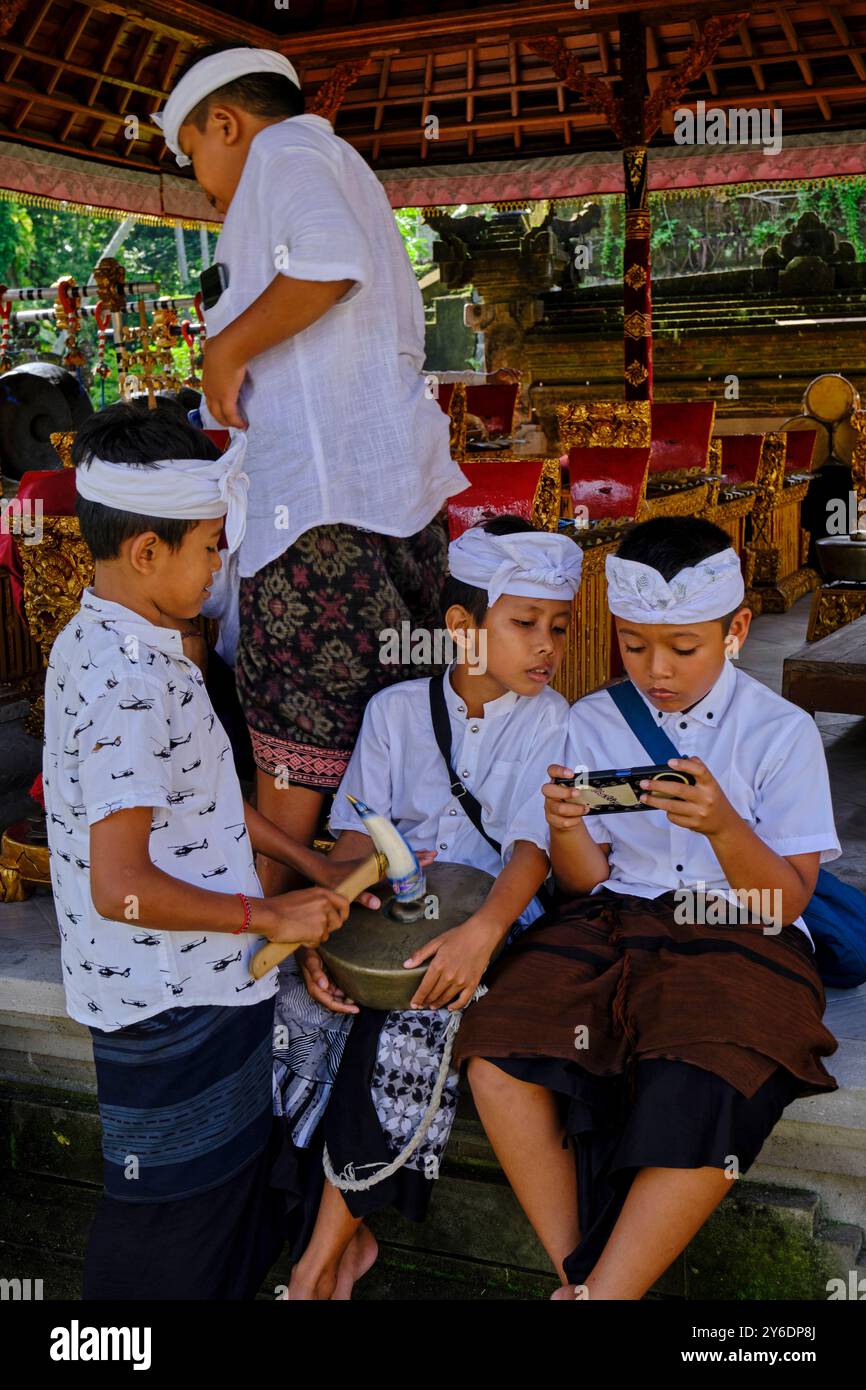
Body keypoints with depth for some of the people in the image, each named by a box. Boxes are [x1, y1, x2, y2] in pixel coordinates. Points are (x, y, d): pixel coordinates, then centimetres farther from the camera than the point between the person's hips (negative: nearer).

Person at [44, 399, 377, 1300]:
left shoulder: (99, 641, 5)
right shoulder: (129, 684, -27)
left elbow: (197, 791, 14)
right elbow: (121, 887, -29)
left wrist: (306, 862, 14)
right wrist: (271, 916, -19)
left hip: (193, 981, 10)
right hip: (171, 1003, -9)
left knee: (228, 1175, 26)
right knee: (172, 1229, 11)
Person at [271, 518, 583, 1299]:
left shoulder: (551, 724, -1)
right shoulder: (396, 709, 6)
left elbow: (534, 845, -13)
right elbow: (355, 831, 2)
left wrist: (482, 932, -32)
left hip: (491, 921, -3)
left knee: (413, 1027, -29)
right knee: (297, 1009, -21)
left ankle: (323, 1255, -11)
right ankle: (347, 1236, -3)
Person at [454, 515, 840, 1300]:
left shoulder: (782, 732, -3)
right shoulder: (594, 721, 6)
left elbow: (784, 904, -5)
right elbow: (586, 882, 8)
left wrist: (722, 826, -25)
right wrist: (566, 828, -16)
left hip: (738, 939, -3)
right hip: (616, 925, 3)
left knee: (695, 1109, -33)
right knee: (496, 1061, -24)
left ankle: (600, 1294, -11)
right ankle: (575, 1271, -6)